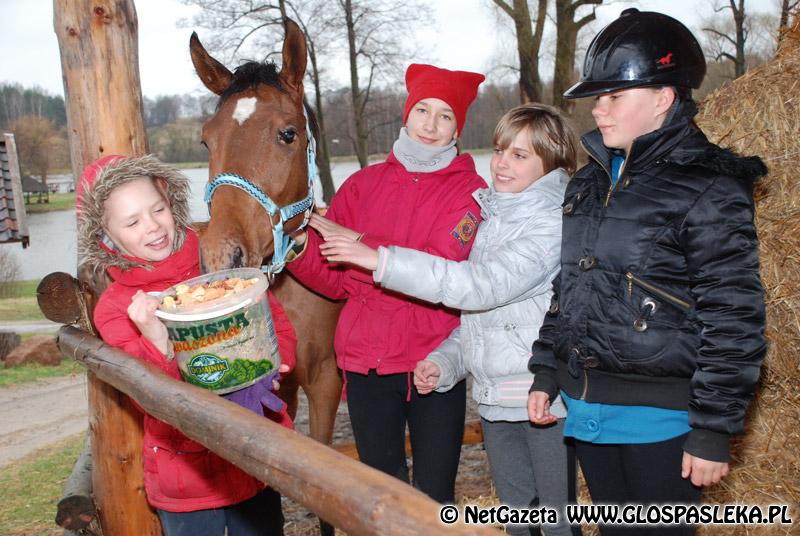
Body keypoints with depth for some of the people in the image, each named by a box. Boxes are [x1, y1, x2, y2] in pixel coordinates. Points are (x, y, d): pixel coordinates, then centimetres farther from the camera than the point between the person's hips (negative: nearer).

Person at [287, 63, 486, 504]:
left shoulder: (470, 191, -3)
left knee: (435, 499, 8)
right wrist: (300, 244, -12)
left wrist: (361, 246, -20)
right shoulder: (364, 184, 7)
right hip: (365, 358, 3)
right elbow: (335, 279, 6)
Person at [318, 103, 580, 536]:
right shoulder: (492, 217, 11)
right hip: (495, 399, 7)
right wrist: (444, 362, 0)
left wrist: (381, 261, -28)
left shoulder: (553, 224, -14)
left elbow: (482, 286, -27)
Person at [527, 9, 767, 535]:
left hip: (659, 417, -7)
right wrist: (546, 373, 13)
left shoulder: (709, 189, -13)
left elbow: (733, 321, -14)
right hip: (588, 409, 7)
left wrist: (714, 431, -14)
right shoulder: (589, 182, 10)